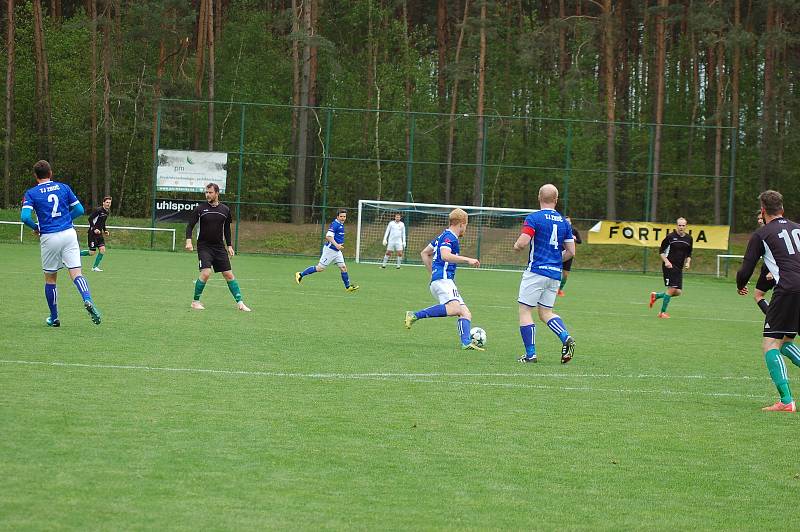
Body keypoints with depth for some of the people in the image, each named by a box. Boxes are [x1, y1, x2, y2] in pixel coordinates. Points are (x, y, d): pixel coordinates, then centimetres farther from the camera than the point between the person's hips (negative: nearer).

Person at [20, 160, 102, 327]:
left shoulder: (31, 193, -1)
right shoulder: (63, 187, 7)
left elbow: (25, 216, -13)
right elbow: (79, 209, 7)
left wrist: (36, 228, 6)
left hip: (49, 238, -1)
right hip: (69, 234, 1)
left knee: (50, 278, 12)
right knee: (76, 273, -4)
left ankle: (54, 318, 18)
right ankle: (88, 300, -32)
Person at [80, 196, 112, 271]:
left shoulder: (108, 211, 10)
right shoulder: (98, 210, -16)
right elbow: (90, 219, -17)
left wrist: (105, 230, 10)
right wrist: (94, 229, -24)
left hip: (99, 233, 8)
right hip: (92, 233, -8)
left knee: (102, 249, -6)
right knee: (92, 252, -7)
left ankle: (95, 267, 4)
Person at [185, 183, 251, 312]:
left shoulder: (225, 210, 5)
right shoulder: (200, 209, -4)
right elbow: (190, 225, -3)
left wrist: (229, 245, 13)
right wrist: (189, 240, -19)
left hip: (219, 247, 3)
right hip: (204, 246, -3)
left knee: (229, 275, 2)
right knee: (206, 273, -19)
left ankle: (240, 303, 8)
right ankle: (195, 301, -3)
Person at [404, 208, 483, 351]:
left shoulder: (443, 236, 25)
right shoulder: (449, 237, -4)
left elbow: (424, 253, 33)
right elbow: (445, 255, -23)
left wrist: (433, 272, 33)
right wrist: (468, 260, -21)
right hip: (443, 279, -11)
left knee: (466, 314, 1)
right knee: (454, 308, -33)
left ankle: (466, 342, -19)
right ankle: (415, 315, -28)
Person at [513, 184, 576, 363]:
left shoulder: (533, 218, -8)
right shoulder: (564, 222, 9)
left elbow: (522, 243, -19)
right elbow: (571, 252, 8)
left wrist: (516, 246, 4)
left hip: (536, 271, -6)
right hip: (555, 274, 6)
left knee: (524, 310, 3)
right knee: (545, 312, 16)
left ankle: (530, 353, -2)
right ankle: (566, 338, -8)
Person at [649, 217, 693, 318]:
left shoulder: (689, 239, 8)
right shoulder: (670, 237, -7)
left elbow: (689, 254, 19)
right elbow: (661, 251, -1)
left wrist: (688, 262, 2)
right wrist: (666, 261, -14)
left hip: (679, 268, 6)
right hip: (669, 266, -6)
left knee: (678, 292, 2)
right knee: (672, 288, -13)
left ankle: (656, 295, 24)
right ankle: (662, 312, -1)